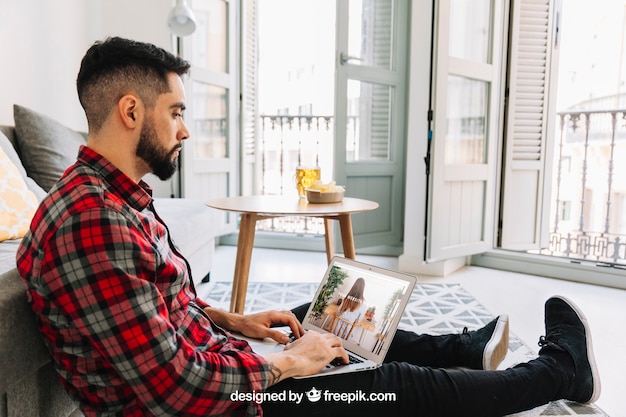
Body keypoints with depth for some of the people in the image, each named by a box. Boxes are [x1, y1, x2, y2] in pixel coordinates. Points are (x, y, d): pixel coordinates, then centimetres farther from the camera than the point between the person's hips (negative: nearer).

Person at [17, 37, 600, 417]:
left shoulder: (116, 197, 3)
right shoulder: (93, 222, -30)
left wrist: (231, 321, 4)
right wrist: (287, 365, -18)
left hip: (203, 359, 10)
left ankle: (464, 347, 40)